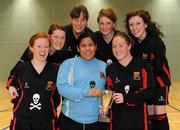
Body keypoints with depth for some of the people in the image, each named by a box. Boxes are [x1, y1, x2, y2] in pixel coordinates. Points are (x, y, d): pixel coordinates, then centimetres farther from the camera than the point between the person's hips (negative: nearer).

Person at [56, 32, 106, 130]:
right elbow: (62, 87, -14)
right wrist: (86, 93, -21)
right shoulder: (68, 64, -4)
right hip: (71, 119, -3)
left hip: (95, 120, 4)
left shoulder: (103, 66, 9)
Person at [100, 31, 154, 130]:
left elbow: (150, 92, -10)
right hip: (117, 120, 2)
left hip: (138, 119, -2)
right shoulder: (110, 69, 2)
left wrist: (126, 98, -19)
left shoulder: (143, 66, -6)